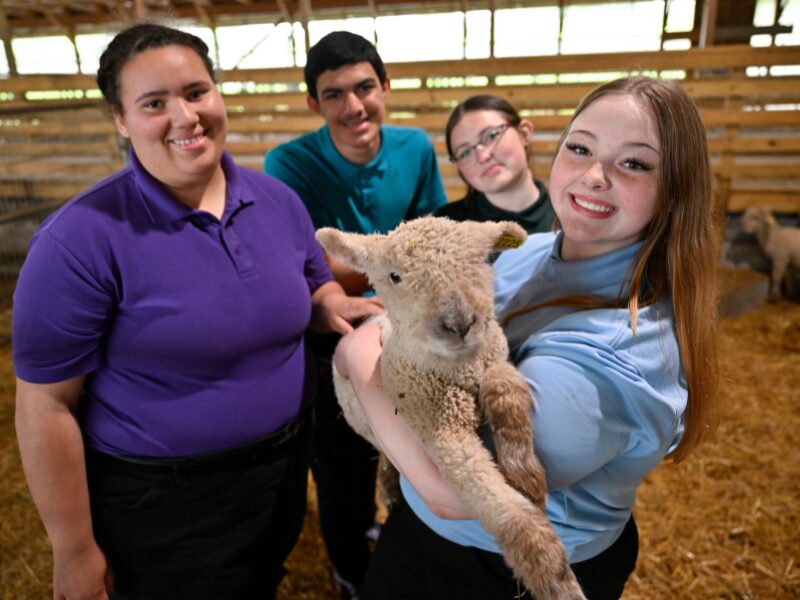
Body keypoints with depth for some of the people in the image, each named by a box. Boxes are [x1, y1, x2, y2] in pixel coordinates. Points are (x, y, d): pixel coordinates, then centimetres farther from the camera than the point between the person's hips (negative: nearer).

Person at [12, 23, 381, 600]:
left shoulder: (279, 200, -5)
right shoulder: (82, 238, -21)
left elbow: (315, 285, 11)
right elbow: (47, 406, -16)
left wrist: (335, 305, -14)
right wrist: (76, 551, -11)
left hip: (283, 467, 5)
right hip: (159, 504, -4)